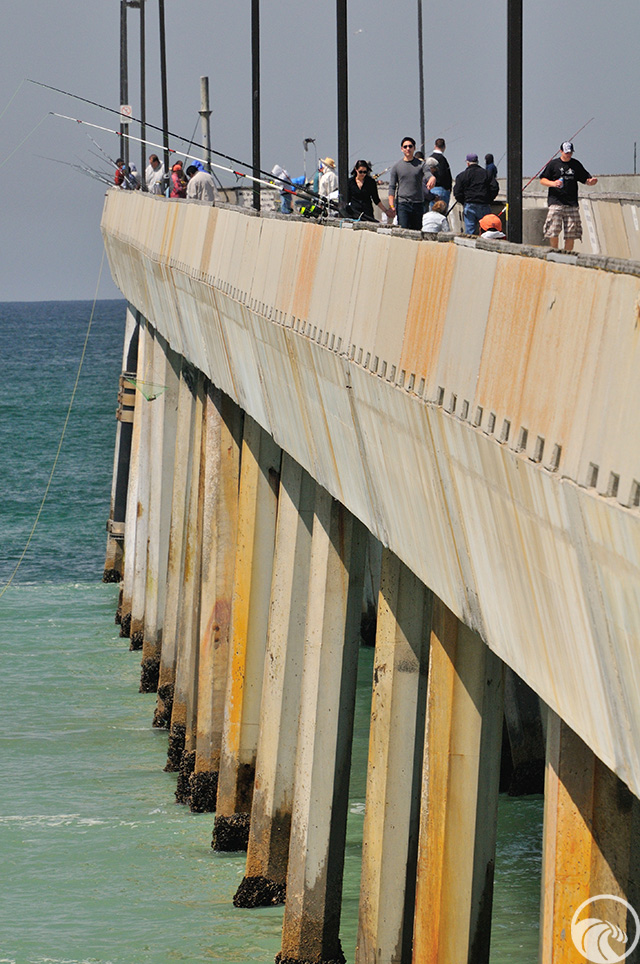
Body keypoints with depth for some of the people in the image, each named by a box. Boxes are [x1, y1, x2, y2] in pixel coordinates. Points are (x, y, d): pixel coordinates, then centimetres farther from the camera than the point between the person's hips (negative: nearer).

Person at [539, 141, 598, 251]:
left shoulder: (576, 164, 13)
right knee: (553, 231, -10)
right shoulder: (553, 164, 5)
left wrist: (591, 181, -8)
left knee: (571, 234, -1)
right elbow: (542, 180, 6)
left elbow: (585, 179, 15)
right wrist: (553, 183, -14)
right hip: (556, 202, -3)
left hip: (572, 204, 3)